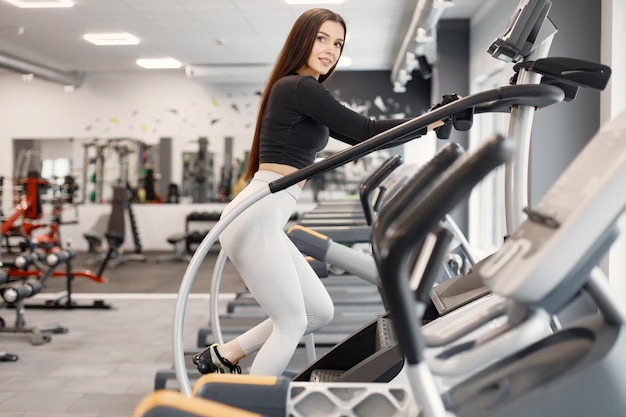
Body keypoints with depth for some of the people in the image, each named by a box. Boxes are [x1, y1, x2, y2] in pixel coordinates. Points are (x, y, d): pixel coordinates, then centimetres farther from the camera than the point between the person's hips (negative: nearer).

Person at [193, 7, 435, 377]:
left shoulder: (306, 95, 21)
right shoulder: (299, 88, -10)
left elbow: (355, 135, 22)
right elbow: (365, 131, -13)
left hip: (264, 221, 10)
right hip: (256, 219, -10)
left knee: (320, 311, 13)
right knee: (292, 322, 0)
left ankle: (223, 355, 21)